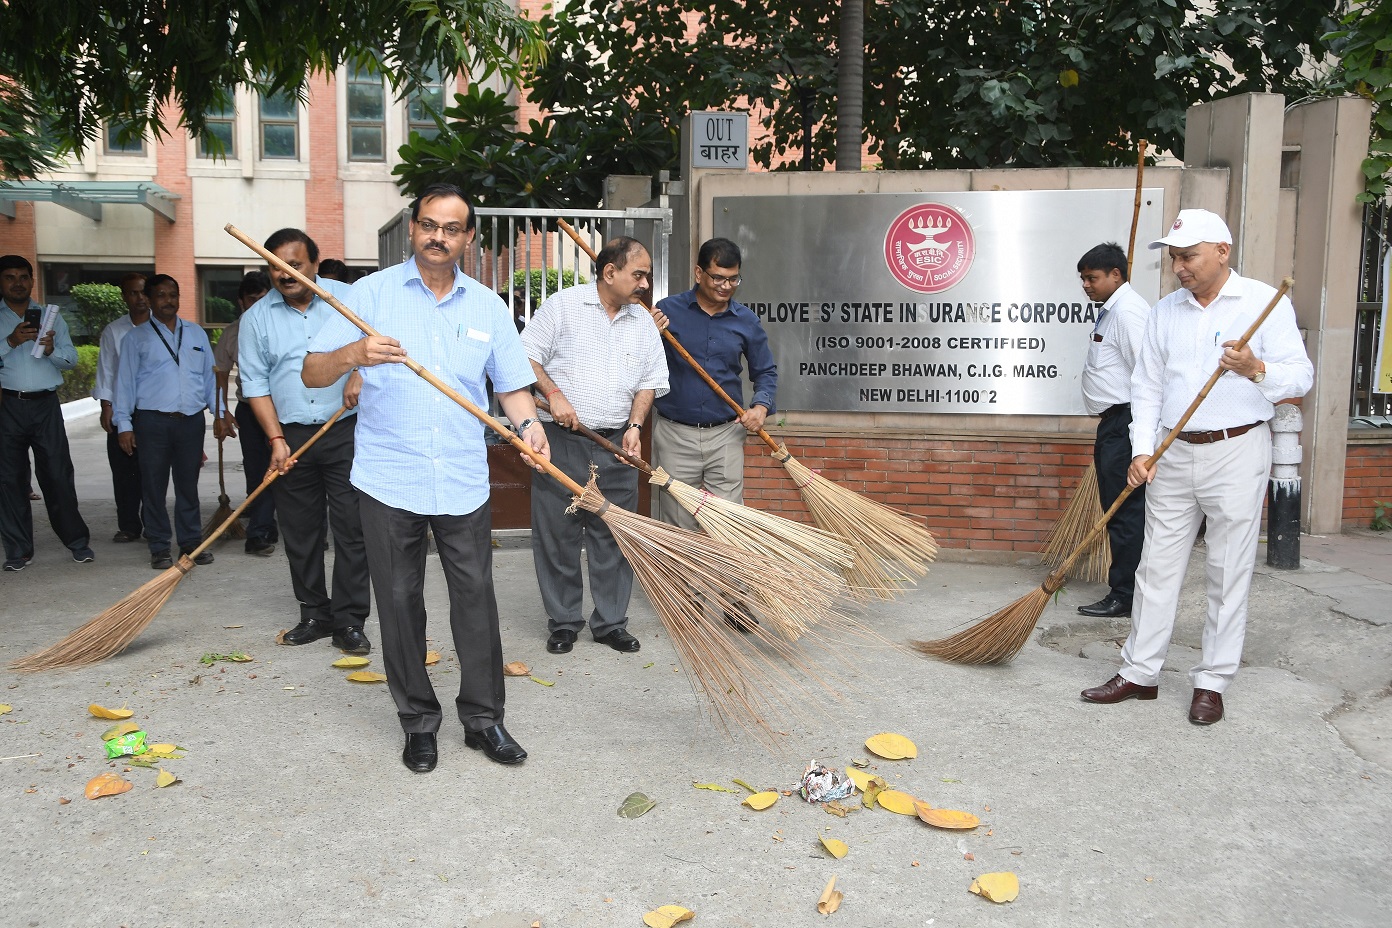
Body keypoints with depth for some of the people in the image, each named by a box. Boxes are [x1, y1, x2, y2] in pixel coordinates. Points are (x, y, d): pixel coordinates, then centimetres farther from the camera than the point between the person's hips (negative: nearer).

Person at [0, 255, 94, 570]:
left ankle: (77, 542, 7)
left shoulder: (51, 317, 15)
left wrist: (52, 350, -12)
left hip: (46, 405, 0)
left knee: (58, 474, -1)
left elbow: (71, 359, 8)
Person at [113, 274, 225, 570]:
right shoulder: (137, 338, 5)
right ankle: (159, 548, 11)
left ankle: (191, 543, 16)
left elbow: (210, 375, 14)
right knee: (154, 487, 2)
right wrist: (124, 424, -3)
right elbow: (125, 382, 3)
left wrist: (218, 413, 7)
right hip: (152, 421, -2)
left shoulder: (196, 333, 14)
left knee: (188, 485, 8)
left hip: (192, 420, 2)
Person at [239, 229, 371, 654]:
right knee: (300, 532, 8)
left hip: (346, 432, -2)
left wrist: (360, 374, -15)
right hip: (291, 437, 2)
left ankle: (349, 621, 2)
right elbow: (255, 384, 3)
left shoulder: (349, 298, 2)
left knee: (351, 528, -5)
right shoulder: (257, 317, 6)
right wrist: (276, 439, -5)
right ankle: (315, 615, 21)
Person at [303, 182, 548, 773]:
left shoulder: (487, 305, 9)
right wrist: (351, 354, -24)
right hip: (388, 480, -1)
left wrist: (528, 423, -10)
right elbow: (312, 374, -3)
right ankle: (418, 722, 22)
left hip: (463, 481, 2)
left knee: (476, 598, 3)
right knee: (399, 603, 7)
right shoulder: (373, 292, 1)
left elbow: (512, 384, 12)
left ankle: (483, 718, 18)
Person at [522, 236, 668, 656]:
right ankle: (563, 622, 17)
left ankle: (610, 623, 19)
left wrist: (635, 425, -1)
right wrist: (554, 394, -16)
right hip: (561, 440, -3)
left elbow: (650, 381, 13)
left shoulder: (644, 322, 11)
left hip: (616, 446, 4)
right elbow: (526, 356, -3)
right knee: (557, 535, 3)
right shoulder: (563, 305, -2)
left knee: (614, 537, 7)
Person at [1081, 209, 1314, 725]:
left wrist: (1256, 369, -27)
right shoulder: (1165, 311, 9)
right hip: (1173, 455, 4)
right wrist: (1142, 450, -1)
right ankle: (1139, 673, 18)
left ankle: (1212, 683, 15)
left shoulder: (1265, 302, -3)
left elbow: (1300, 376, -7)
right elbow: (1147, 387, 10)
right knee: (1157, 566, 8)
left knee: (1229, 573, 3)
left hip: (1236, 454, -4)